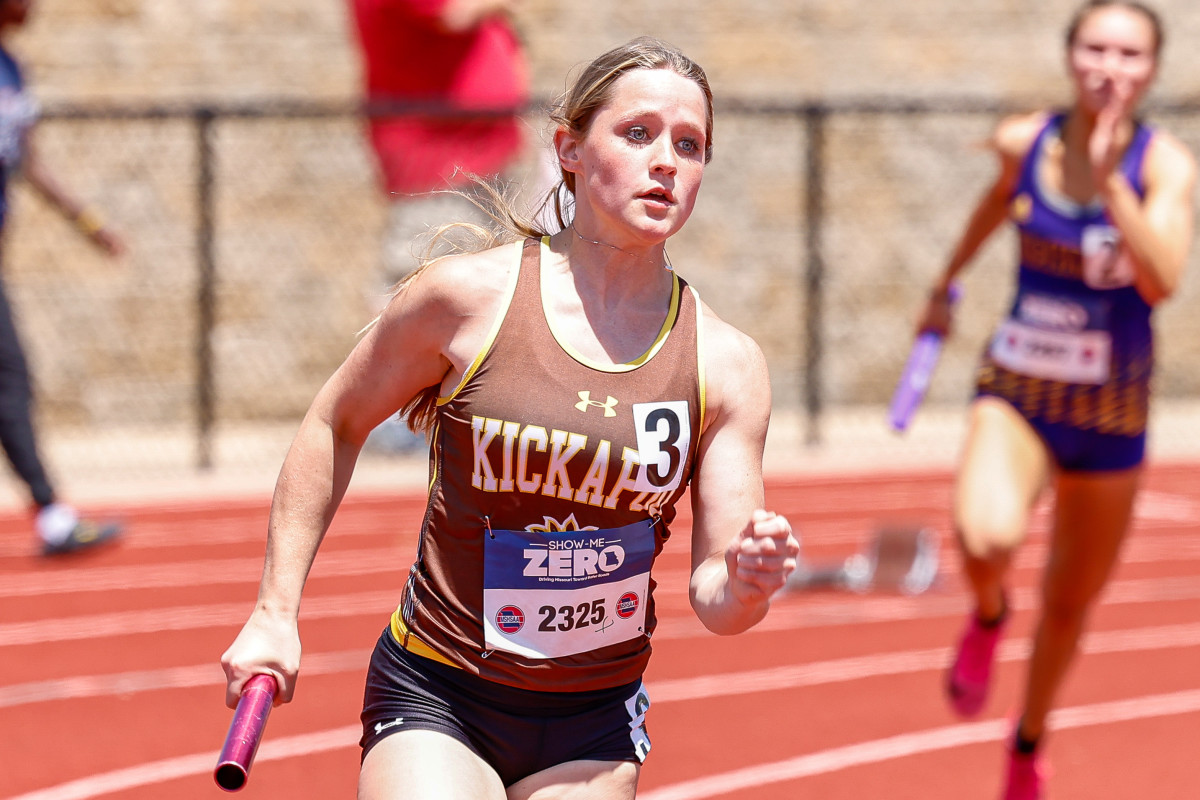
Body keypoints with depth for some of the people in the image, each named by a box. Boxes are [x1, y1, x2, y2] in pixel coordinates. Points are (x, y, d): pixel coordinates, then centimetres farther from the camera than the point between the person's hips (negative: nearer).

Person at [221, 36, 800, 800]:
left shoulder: (727, 365, -5)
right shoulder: (467, 297, -11)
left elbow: (714, 597, -4)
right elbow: (336, 425, 4)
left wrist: (749, 582, -28)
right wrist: (276, 611, 2)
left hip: (593, 732, 3)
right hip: (435, 703, -3)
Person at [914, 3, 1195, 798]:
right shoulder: (1023, 141, -8)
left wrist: (1109, 179, -38)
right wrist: (949, 280, 30)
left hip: (1110, 413, 0)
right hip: (1016, 393, 0)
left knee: (1068, 606, 14)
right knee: (988, 538, -32)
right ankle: (988, 615, 6)